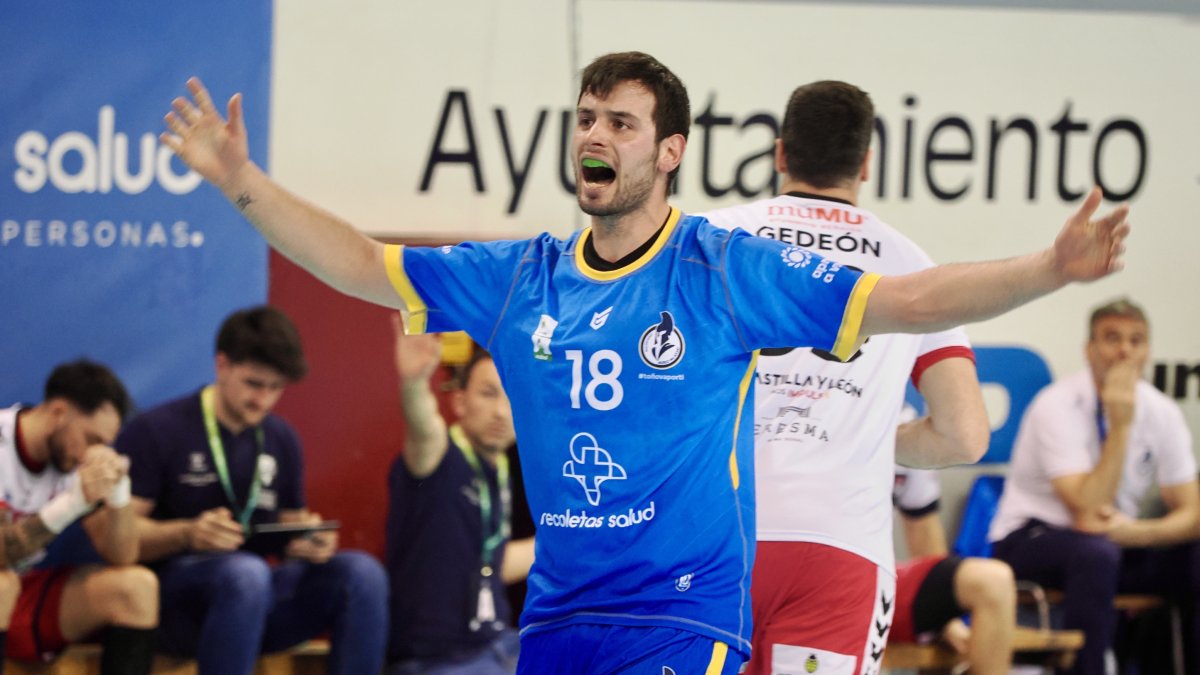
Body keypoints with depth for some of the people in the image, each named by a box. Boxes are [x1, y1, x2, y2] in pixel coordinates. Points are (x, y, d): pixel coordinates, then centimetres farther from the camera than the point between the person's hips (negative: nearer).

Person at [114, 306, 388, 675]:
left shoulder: (281, 439, 15)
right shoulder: (155, 431, -2)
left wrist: (310, 542, -6)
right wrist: (188, 534, -25)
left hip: (258, 602, 5)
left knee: (361, 572, -22)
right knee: (244, 572, -40)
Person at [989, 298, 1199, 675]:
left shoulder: (1161, 412, -2)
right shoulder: (1058, 407, -17)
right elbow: (1089, 514, -26)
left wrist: (1135, 532, -22)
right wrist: (1121, 424, -28)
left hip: (1122, 543, 5)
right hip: (1032, 538, -5)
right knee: (1096, 552, -38)